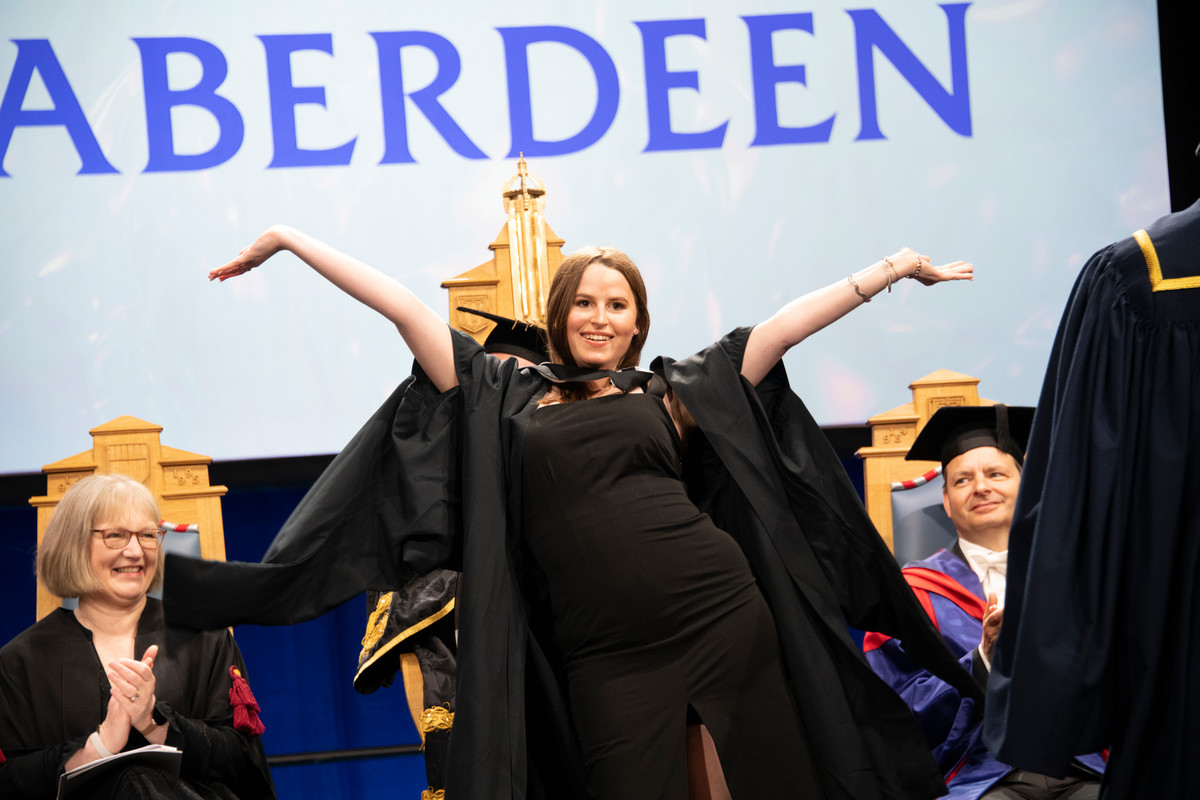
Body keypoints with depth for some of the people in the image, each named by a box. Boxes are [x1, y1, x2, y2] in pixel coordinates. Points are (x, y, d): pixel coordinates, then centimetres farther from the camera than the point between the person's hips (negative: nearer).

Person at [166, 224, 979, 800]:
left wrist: (898, 266, 14)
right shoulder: (508, 395, 13)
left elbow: (786, 324, 13)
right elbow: (404, 305, 12)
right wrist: (289, 239, 14)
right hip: (606, 656, -1)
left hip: (722, 617, 1)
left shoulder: (670, 393, 15)